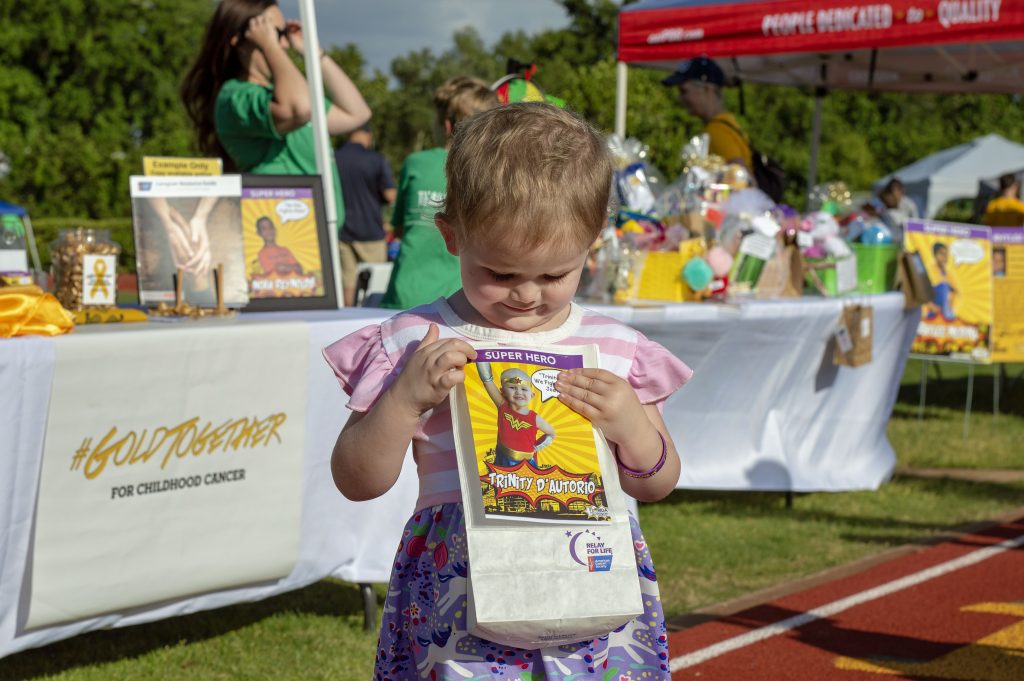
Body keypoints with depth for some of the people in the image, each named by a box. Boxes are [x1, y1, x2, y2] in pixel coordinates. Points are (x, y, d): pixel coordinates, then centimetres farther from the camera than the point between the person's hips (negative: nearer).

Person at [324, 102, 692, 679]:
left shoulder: (616, 349, 7)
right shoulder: (416, 343, 0)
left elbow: (658, 484, 13)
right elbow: (357, 481, 1)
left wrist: (632, 424, -7)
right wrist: (406, 397, -13)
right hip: (461, 595, -2)